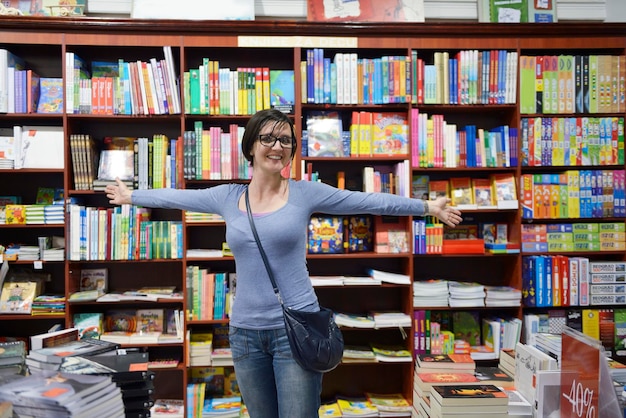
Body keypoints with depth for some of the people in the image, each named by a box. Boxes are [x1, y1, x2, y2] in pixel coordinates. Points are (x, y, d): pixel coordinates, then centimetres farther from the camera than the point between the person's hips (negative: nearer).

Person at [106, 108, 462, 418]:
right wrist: (130, 196, 28)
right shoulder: (228, 197, 4)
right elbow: (176, 197, 18)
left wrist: (428, 206, 2)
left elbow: (371, 201, -1)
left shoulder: (306, 193, -4)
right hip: (245, 332, 3)